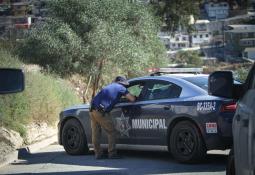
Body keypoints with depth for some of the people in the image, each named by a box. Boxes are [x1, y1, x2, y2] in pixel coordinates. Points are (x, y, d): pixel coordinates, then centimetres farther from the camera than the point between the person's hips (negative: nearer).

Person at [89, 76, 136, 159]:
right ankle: (112, 153, 1)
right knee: (111, 132, 3)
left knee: (96, 133, 11)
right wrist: (135, 97, 27)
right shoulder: (120, 88, 8)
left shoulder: (109, 86, 28)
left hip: (92, 109, 7)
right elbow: (132, 99, 5)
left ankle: (98, 153, 15)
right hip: (101, 111, -7)